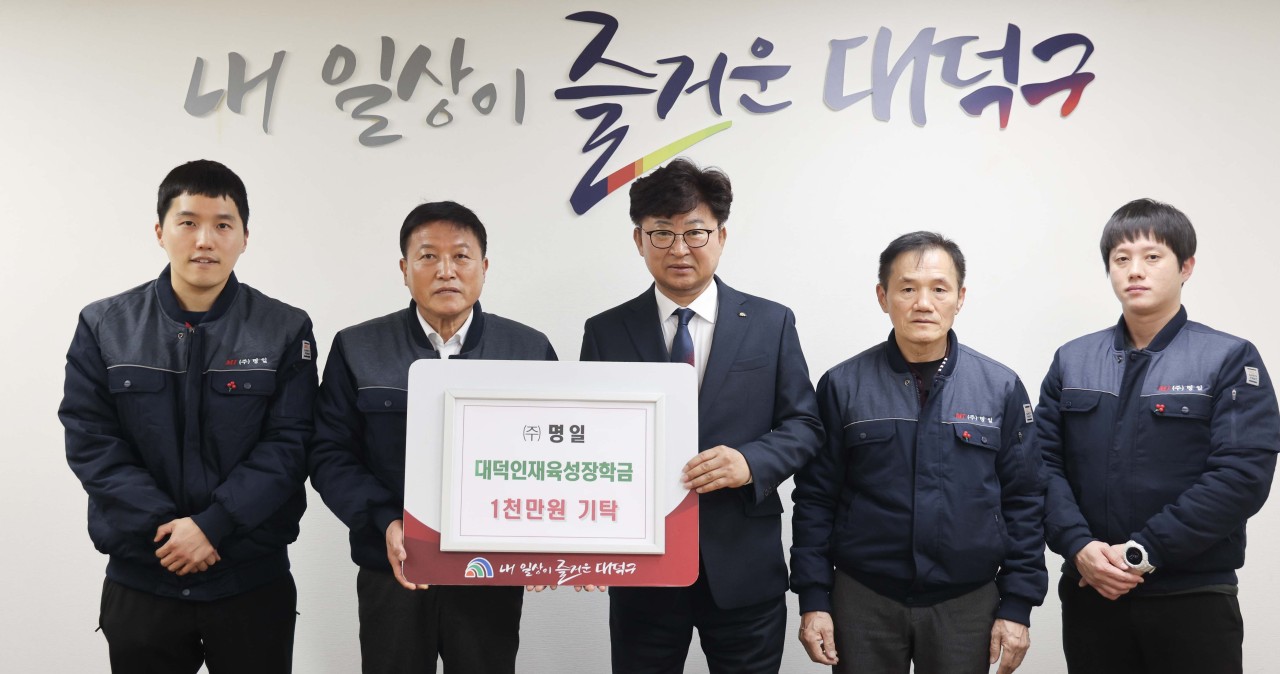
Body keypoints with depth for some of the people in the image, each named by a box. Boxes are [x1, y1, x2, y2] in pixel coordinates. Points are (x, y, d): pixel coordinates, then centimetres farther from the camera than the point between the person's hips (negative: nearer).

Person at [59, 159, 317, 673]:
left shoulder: (285, 331, -2)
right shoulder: (104, 326, 2)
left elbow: (288, 444, -8)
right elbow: (90, 441, -4)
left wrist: (212, 526, -17)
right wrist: (165, 527, -14)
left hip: (253, 578, -1)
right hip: (139, 579, 1)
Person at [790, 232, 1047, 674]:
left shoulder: (1001, 388, -1)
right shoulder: (843, 386, -3)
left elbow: (1023, 502, 2)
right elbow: (816, 498, 0)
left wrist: (1017, 605, -1)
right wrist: (813, 599, -4)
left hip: (966, 603, 1)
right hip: (863, 600, 0)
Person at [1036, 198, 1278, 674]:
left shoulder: (1230, 360, -3)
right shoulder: (1071, 361, 7)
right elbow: (1044, 462, 2)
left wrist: (1143, 552, -17)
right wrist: (1078, 546, -13)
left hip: (1193, 598, -2)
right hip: (1088, 593, 3)